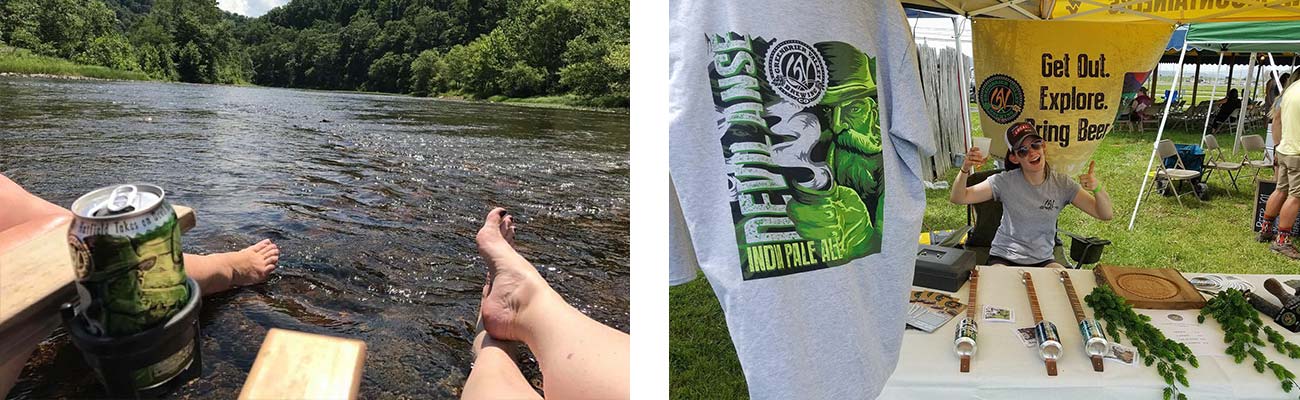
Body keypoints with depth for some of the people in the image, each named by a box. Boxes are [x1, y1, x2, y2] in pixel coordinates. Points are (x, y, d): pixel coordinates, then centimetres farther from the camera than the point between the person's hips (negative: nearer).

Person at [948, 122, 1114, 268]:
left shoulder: (1062, 184, -5)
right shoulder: (1005, 182, -11)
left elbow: (1106, 215, -6)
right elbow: (958, 198, -15)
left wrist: (1097, 188, -28)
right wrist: (965, 170, -35)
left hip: (1042, 260, 3)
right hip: (1003, 258, -3)